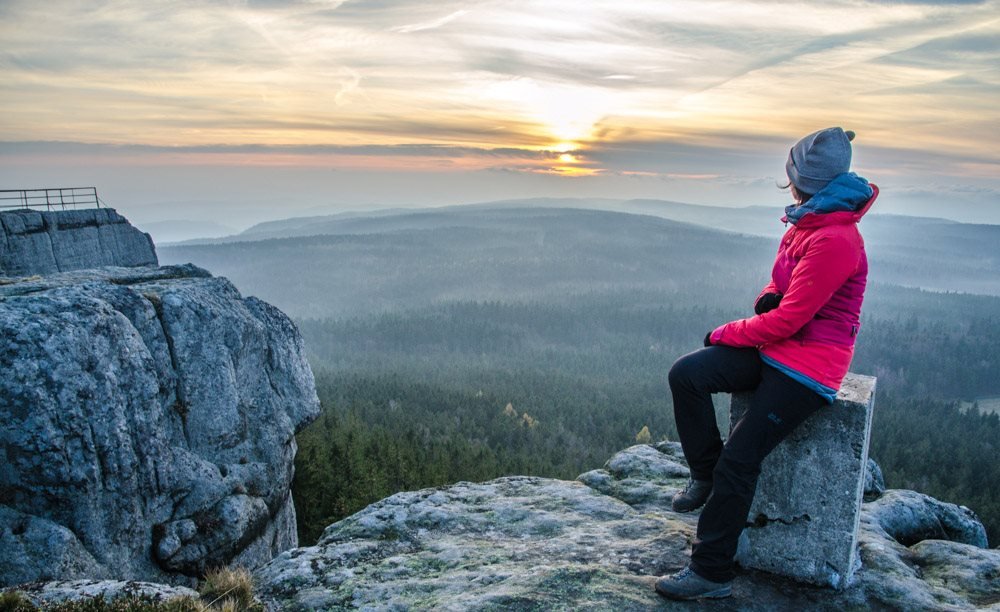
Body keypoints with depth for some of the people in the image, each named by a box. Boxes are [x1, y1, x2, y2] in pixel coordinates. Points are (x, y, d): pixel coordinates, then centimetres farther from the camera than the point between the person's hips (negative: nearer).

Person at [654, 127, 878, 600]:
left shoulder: (834, 241, -22)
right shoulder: (806, 224, 9)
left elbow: (787, 321, -22)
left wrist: (725, 334, -9)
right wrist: (768, 298, -3)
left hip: (807, 366, -9)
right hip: (773, 348, 9)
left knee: (738, 460, -13)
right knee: (687, 374, -13)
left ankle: (711, 573, 2)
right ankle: (705, 475, 5)